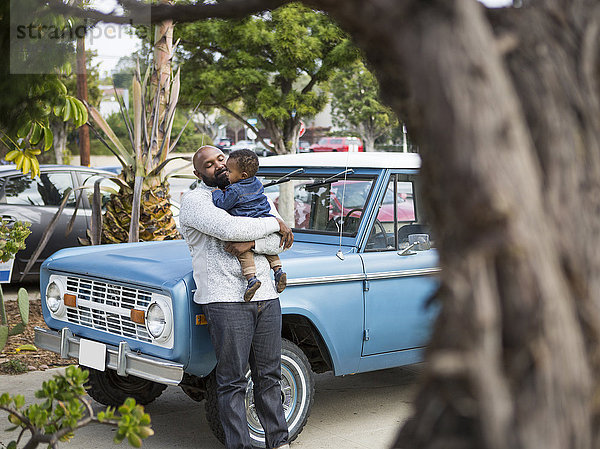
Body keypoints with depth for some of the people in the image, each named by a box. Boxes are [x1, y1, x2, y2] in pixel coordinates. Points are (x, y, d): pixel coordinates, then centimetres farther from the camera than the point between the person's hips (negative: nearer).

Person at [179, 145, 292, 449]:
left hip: (265, 298, 6)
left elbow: (280, 242, 9)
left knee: (269, 376, 11)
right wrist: (274, 223, -7)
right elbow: (229, 229, -20)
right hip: (226, 301, -6)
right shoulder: (195, 201, -1)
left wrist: (250, 243, -12)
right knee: (233, 381, -2)